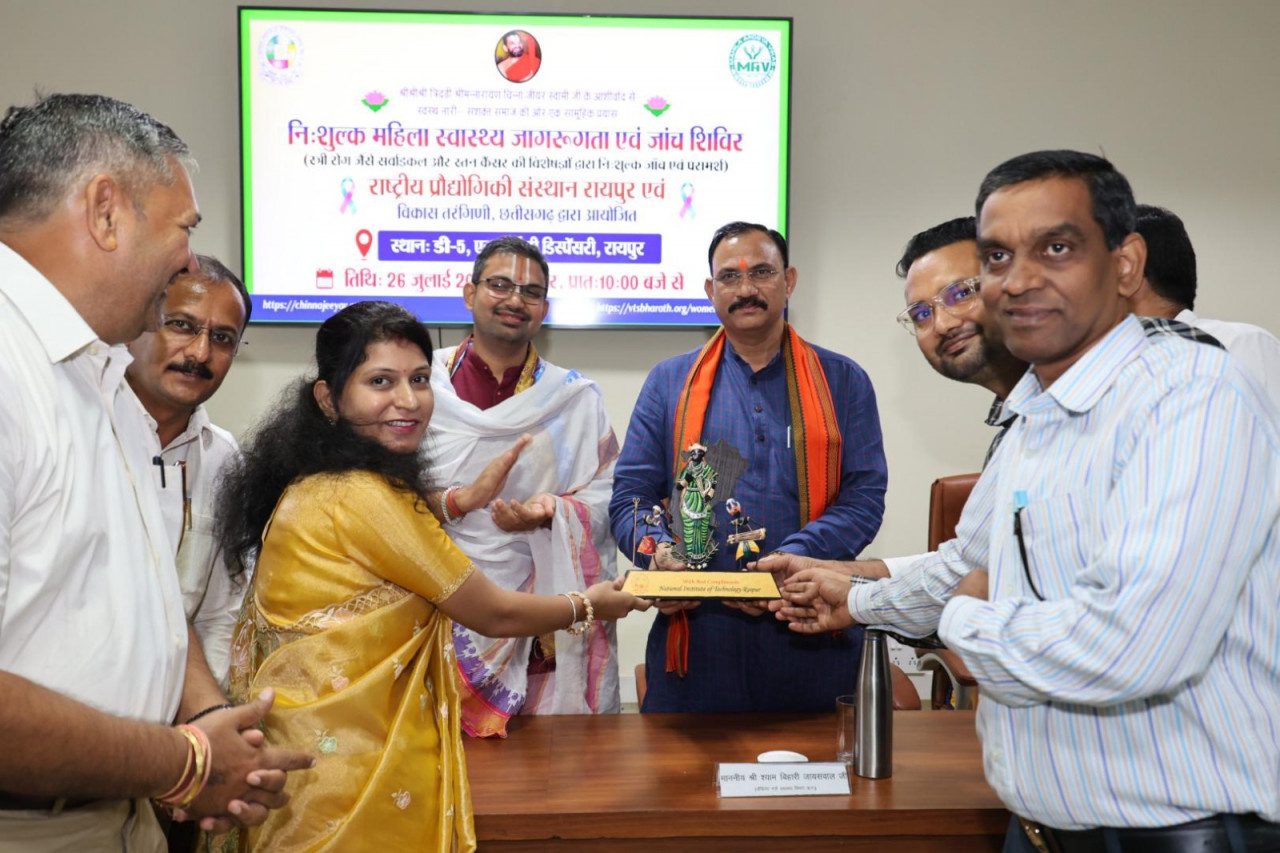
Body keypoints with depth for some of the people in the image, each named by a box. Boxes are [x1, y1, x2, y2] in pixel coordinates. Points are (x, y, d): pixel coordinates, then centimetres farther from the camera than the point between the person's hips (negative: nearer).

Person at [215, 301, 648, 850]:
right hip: (353, 777, -9)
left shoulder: (311, 486, 4)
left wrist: (470, 496, 22)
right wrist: (588, 607, 5)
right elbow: (496, 615, -12)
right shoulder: (364, 497, -22)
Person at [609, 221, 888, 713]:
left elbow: (864, 497, 0)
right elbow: (630, 495, 7)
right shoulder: (669, 382, 11)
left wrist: (790, 561, -16)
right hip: (696, 635, 0)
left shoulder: (842, 382, 9)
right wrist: (660, 551, -15)